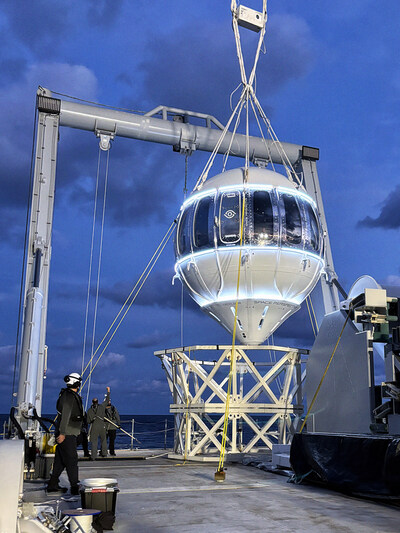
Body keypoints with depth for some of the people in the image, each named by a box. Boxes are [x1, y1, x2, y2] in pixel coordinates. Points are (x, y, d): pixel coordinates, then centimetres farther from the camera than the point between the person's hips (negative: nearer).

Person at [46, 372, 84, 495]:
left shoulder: (71, 395, 17)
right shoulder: (69, 396, -15)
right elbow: (65, 415, -22)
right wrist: (62, 433, -26)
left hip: (67, 434, 10)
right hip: (67, 434, -10)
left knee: (60, 459, 14)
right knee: (71, 459, -8)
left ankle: (52, 485, 21)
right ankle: (75, 487, -5)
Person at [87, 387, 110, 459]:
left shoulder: (89, 410, 0)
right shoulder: (102, 406, -1)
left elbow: (88, 421, 3)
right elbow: (107, 400, 13)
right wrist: (108, 391, 23)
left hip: (94, 427, -1)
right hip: (102, 426, 1)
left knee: (94, 441, 0)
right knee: (103, 440, 16)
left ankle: (94, 456, -6)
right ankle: (104, 453, 23)